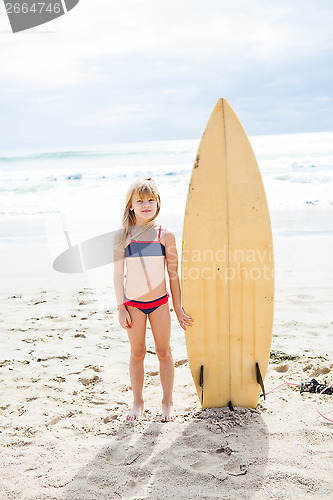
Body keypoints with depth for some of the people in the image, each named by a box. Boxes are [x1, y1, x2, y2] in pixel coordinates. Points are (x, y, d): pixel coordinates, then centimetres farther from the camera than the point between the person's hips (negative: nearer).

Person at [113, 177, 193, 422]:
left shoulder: (165, 235, -4)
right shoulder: (122, 236, -4)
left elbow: (173, 273, 1)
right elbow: (118, 273, -1)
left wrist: (178, 308, 3)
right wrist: (121, 307, -4)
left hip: (159, 302, 0)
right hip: (133, 303, 0)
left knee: (164, 352, 8)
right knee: (137, 353, 11)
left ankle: (167, 402, 23)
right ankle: (138, 402, 26)